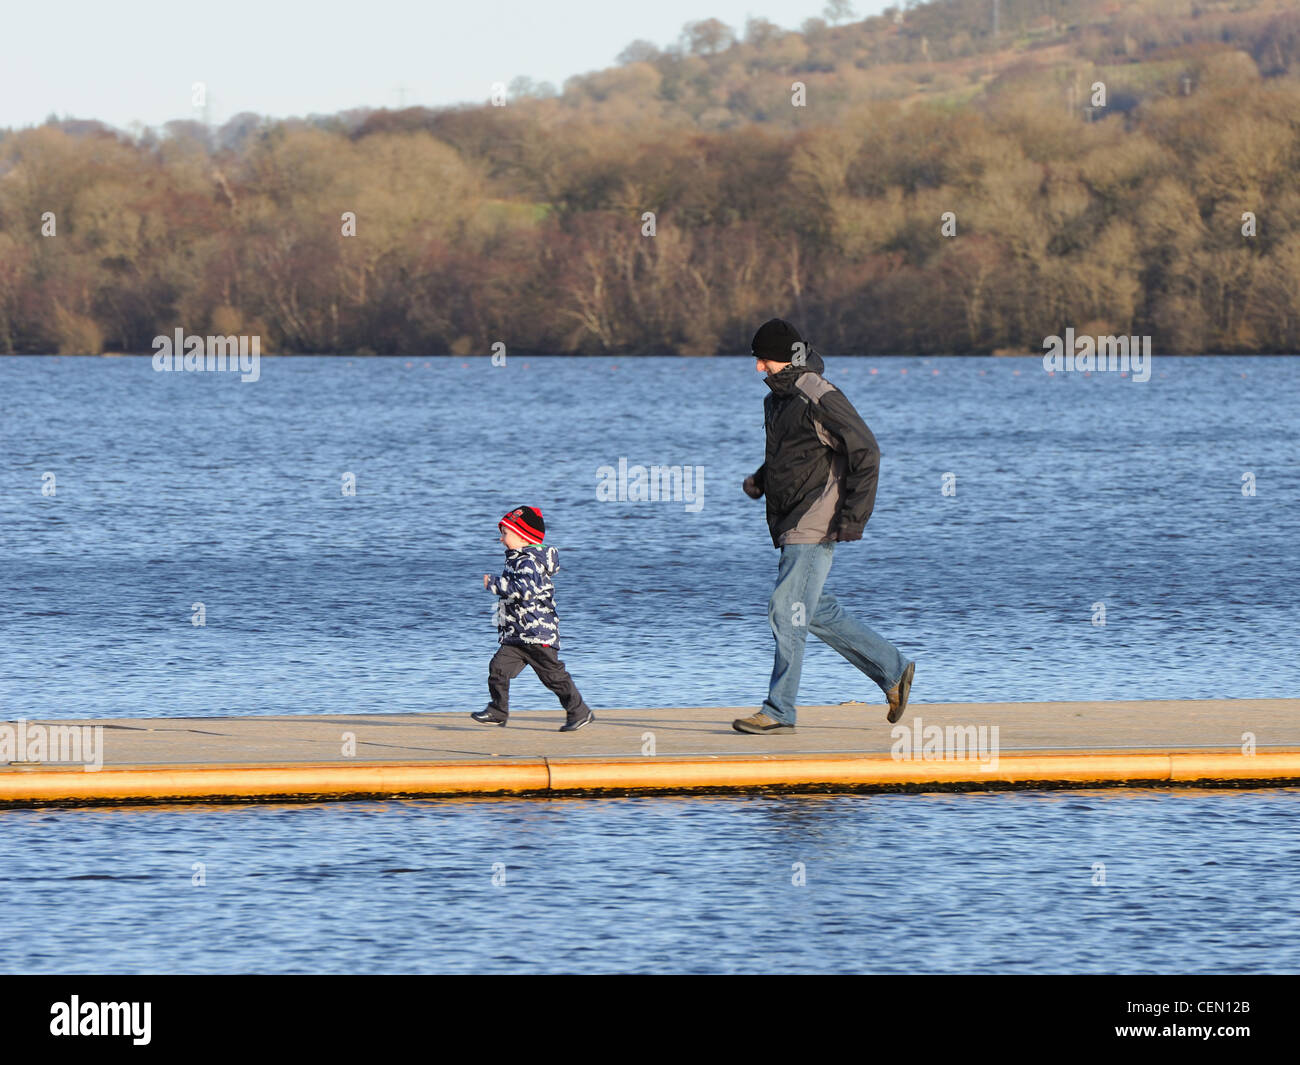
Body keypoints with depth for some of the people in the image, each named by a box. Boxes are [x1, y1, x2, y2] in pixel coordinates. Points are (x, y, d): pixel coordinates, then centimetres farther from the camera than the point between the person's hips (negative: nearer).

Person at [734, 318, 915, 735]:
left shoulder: (820, 400, -15)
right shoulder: (777, 399, 14)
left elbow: (865, 452, -16)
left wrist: (854, 515, -20)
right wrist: (760, 480, 8)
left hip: (815, 527, -10)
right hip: (790, 525, 10)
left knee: (787, 610, -12)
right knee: (816, 612, 14)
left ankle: (779, 711, -9)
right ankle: (893, 670, 25)